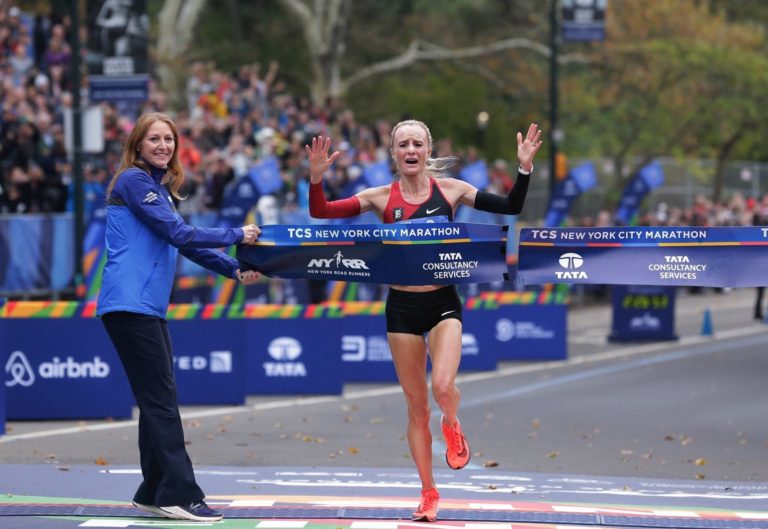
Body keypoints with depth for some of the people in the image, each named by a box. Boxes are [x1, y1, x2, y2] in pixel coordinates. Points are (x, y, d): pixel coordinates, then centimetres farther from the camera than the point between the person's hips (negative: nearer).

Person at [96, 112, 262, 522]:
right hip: (130, 303, -9)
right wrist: (236, 235, -8)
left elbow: (184, 243, 23)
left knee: (158, 400, 10)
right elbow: (178, 233, -15)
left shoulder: (161, 188, 21)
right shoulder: (134, 181, -8)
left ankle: (154, 494, 15)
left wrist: (234, 270, 14)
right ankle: (178, 493, -12)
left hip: (149, 307, 9)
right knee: (160, 400, -11)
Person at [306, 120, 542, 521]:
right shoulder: (381, 197, 0)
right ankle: (428, 493, 20)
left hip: (442, 302, -1)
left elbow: (511, 207, 1)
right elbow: (320, 213, -5)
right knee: (416, 406, 6)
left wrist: (524, 168, -11)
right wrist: (316, 178, -21)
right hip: (402, 306, 1)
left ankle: (451, 425, 13)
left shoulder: (449, 189, 0)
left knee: (442, 386, -24)